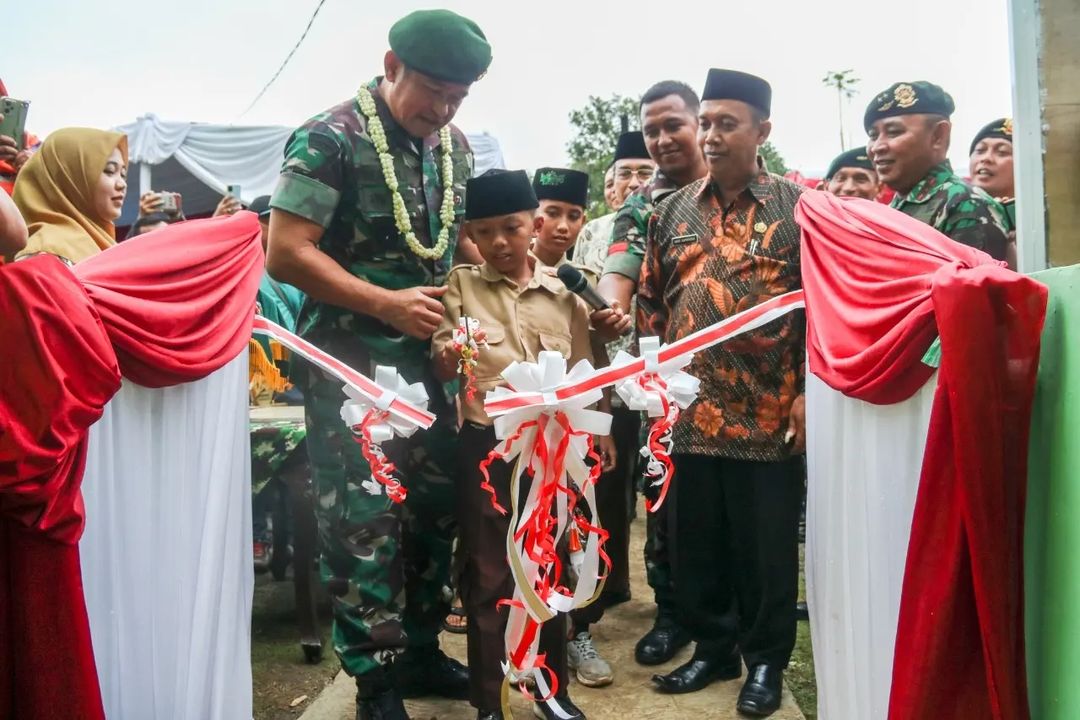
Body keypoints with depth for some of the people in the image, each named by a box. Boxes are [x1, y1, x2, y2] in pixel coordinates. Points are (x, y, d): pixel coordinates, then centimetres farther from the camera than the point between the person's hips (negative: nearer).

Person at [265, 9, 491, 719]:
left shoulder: (456, 146, 10)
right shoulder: (331, 139, -10)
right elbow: (286, 254, -15)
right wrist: (386, 303, -17)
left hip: (429, 359, 7)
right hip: (352, 362, -6)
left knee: (436, 506, 12)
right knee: (366, 520, -3)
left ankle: (420, 650, 30)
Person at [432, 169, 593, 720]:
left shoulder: (564, 292, 5)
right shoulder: (460, 285, 1)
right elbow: (442, 367, -8)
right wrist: (449, 356, -31)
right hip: (486, 447, -2)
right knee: (487, 577, 5)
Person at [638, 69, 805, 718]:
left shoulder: (799, 207, -1)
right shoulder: (674, 211, 10)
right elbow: (650, 300, 13)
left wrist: (810, 391, -10)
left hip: (771, 413, -3)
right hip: (690, 412, 4)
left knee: (766, 546, 8)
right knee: (697, 543, 13)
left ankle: (766, 659, 27)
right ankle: (713, 647, 31)